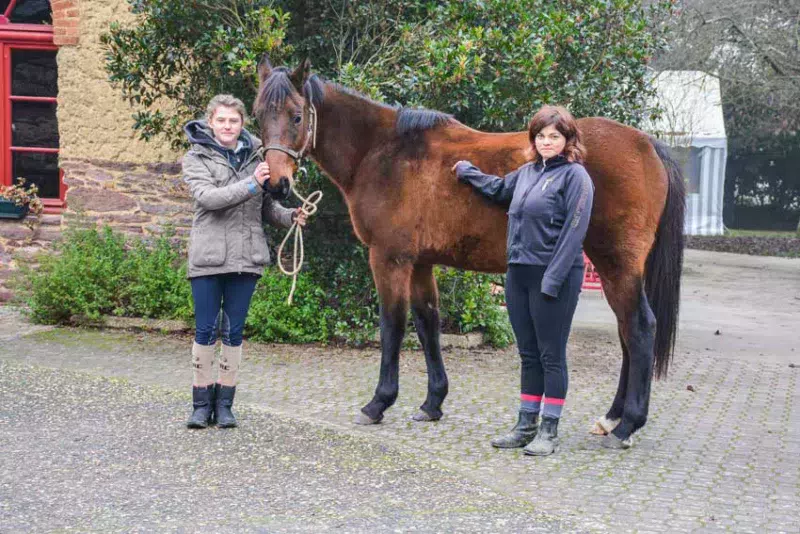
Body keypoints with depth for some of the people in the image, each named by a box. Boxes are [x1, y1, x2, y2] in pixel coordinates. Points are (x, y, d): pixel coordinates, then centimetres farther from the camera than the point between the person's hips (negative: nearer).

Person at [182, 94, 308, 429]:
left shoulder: (255, 157, 10)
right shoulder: (196, 158, 0)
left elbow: (267, 208, 15)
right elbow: (207, 197, -17)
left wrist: (291, 217, -5)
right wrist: (250, 184, -25)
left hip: (246, 257, 3)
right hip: (208, 257, -3)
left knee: (233, 331, 7)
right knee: (205, 331, 1)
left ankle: (224, 404, 15)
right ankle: (202, 403, 11)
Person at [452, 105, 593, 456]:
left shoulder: (575, 176, -9)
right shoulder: (528, 172, 12)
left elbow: (573, 232, -16)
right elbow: (498, 190, 35)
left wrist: (552, 279, -21)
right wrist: (467, 173, 36)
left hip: (554, 276, -7)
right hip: (519, 273, 7)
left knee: (551, 355, 0)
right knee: (529, 353, 14)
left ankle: (549, 431, 7)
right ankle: (526, 425, 22)